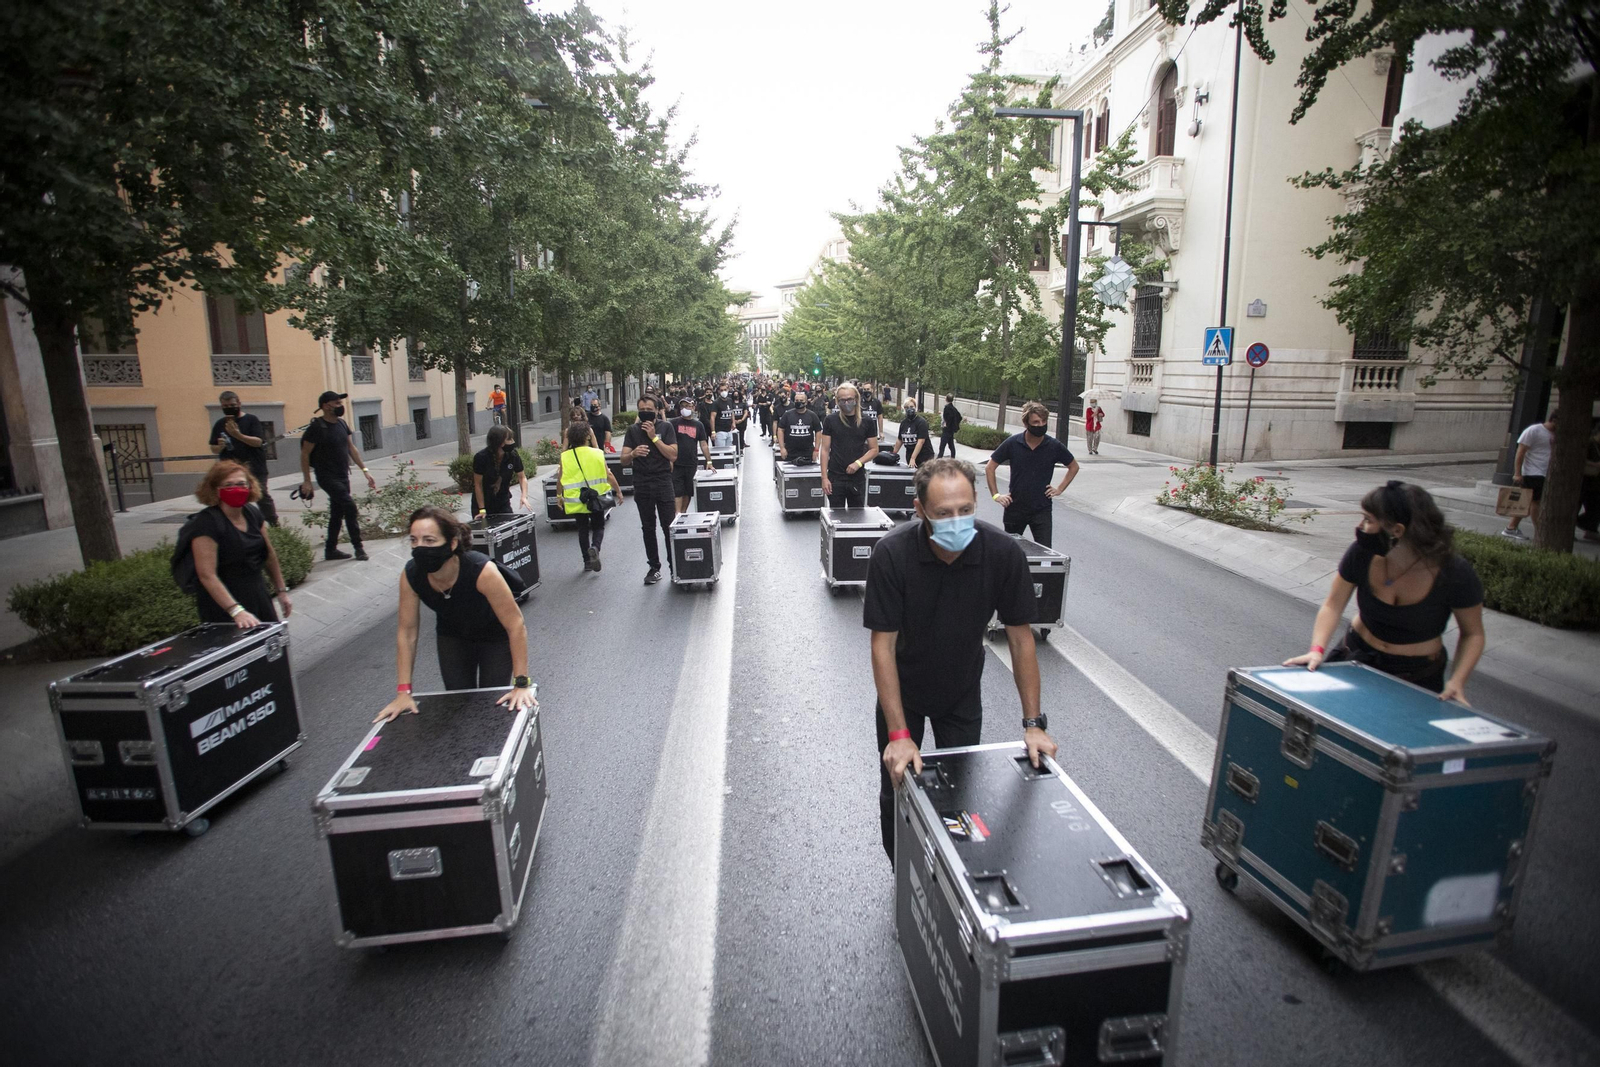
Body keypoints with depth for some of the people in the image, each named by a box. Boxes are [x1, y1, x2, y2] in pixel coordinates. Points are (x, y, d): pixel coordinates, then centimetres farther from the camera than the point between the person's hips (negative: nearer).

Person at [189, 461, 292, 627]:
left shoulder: (253, 514, 4)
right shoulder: (207, 522, -17)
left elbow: (269, 554, 15)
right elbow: (207, 575, -22)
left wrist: (281, 590, 16)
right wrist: (237, 611, -29)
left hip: (257, 596, 6)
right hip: (223, 607, -6)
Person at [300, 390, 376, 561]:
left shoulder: (342, 424, 7)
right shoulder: (317, 428, -14)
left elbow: (351, 448, 13)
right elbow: (305, 454, -11)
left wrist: (365, 470, 7)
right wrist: (306, 481, -12)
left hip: (343, 476, 7)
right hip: (327, 477, -7)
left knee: (337, 514, 12)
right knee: (350, 506, -17)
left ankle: (330, 550, 24)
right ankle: (358, 547, -7)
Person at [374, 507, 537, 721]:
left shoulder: (481, 571, -40)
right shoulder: (410, 575, -27)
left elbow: (516, 625, -33)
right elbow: (406, 631, -14)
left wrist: (521, 684, -32)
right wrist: (403, 691, -14)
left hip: (496, 636, -3)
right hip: (452, 636, 4)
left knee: (493, 702, -3)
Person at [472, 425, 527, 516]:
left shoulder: (513, 455, -13)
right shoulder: (481, 457, -21)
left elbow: (522, 477, -3)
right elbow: (478, 484, -15)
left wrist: (524, 496, -20)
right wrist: (482, 510, -16)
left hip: (503, 503, 2)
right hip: (483, 502, -2)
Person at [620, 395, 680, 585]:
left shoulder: (665, 427, 0)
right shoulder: (633, 430, 5)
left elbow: (673, 456, -11)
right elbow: (624, 460, -2)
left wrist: (654, 437, -15)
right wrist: (633, 453, -25)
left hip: (663, 482, -2)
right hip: (642, 485, 3)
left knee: (669, 527, -3)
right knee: (648, 528, 8)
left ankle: (674, 567, 8)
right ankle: (654, 567, 18)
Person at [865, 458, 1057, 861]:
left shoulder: (1004, 553, -24)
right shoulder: (892, 554, -30)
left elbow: (1020, 637, -13)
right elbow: (883, 645, -25)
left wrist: (1034, 723, -14)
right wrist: (899, 733, -28)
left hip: (962, 691, 2)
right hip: (902, 689, -1)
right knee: (897, 792, 10)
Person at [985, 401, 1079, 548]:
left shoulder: (1055, 446, -7)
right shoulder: (1012, 443, -8)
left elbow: (1074, 467, 12)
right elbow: (990, 468, 2)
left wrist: (1060, 489, 3)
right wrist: (996, 495, -3)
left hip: (1042, 510, -1)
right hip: (1015, 508, 1)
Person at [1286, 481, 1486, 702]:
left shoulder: (1456, 574, -18)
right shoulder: (1362, 554, -15)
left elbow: (1473, 634, -5)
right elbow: (1333, 606, -9)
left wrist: (1457, 681, -19)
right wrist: (1317, 649, -23)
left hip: (1418, 677, -1)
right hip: (1358, 657, 2)